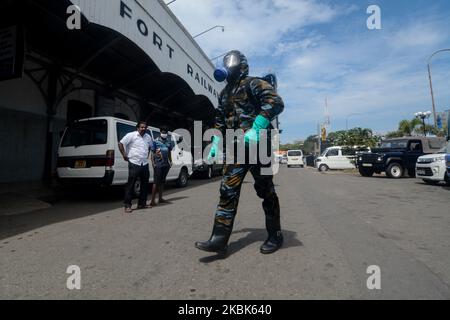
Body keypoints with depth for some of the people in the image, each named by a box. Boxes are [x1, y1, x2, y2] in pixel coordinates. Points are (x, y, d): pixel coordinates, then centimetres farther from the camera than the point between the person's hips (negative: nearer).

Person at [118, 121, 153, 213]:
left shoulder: (148, 137, 12)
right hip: (134, 164, -7)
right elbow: (121, 144, -7)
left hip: (145, 164, 7)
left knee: (145, 185, 11)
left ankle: (142, 203, 23)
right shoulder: (131, 135, -6)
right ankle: (127, 205, 4)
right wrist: (124, 155, -9)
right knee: (130, 185, -4)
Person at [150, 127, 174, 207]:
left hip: (166, 164, 5)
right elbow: (152, 153, -3)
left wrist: (170, 161, 13)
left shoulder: (169, 142, 12)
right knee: (156, 182, -6)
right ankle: (152, 201, -4)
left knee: (162, 182, 12)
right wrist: (153, 162, -10)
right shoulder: (156, 141, -2)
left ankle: (160, 198, 20)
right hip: (158, 164, -5)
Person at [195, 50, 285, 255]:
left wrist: (256, 129, -24)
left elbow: (276, 102, -16)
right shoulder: (224, 94, 24)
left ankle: (275, 236, 18)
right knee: (228, 190, -2)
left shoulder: (252, 83, 0)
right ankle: (219, 239, 1)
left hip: (257, 145, -7)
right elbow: (220, 121, 28)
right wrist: (216, 143, 15)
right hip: (236, 148, 7)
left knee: (265, 190, 1)